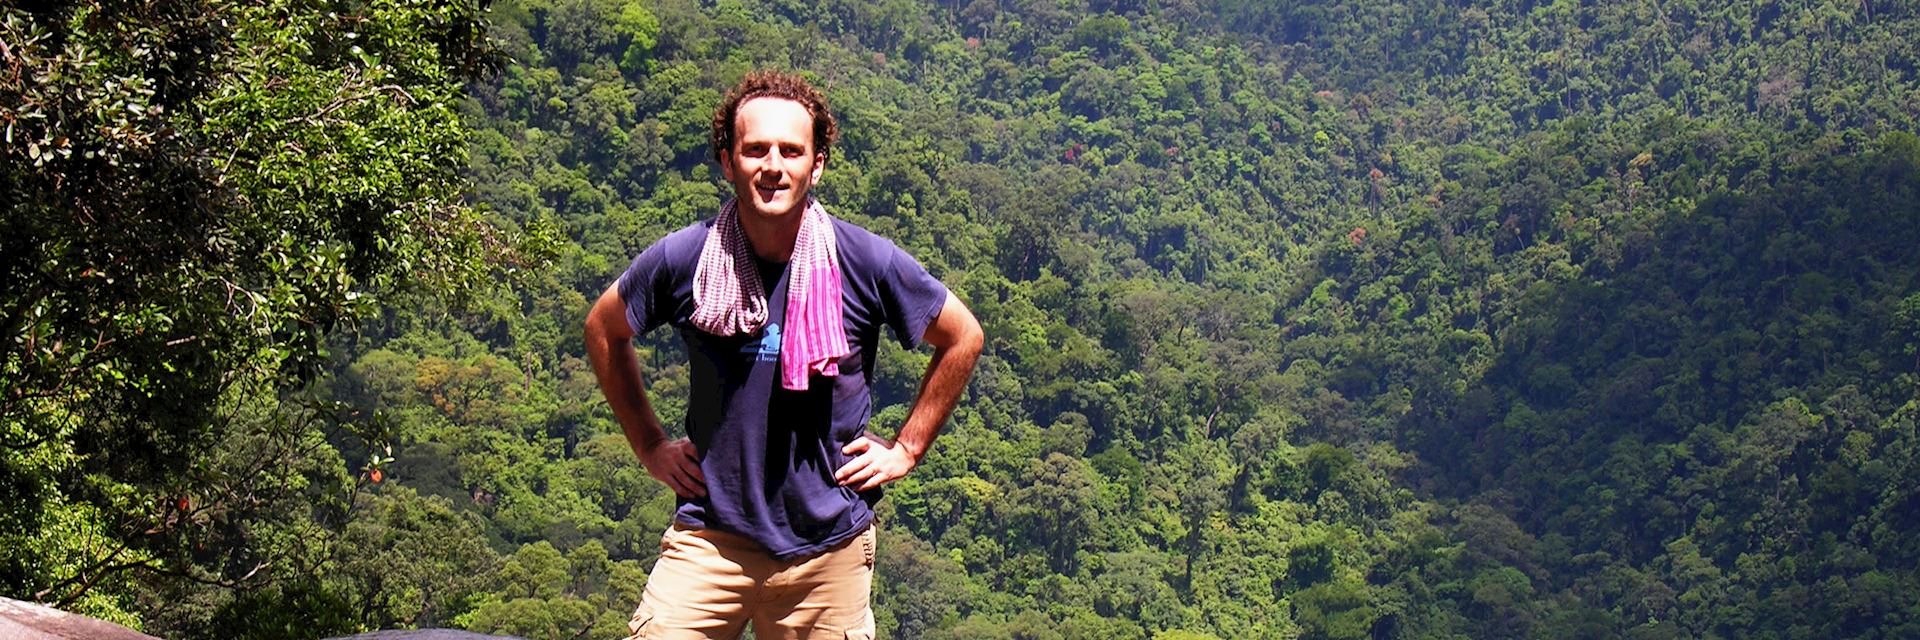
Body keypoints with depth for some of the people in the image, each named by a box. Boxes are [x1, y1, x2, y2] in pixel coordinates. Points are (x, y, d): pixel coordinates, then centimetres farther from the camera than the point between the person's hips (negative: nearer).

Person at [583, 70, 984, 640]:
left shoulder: (868, 263, -7)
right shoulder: (681, 260, -7)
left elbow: (962, 338, 10)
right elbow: (604, 329, 14)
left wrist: (906, 449, 8)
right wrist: (650, 446, 11)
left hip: (829, 545, 0)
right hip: (711, 538, 0)